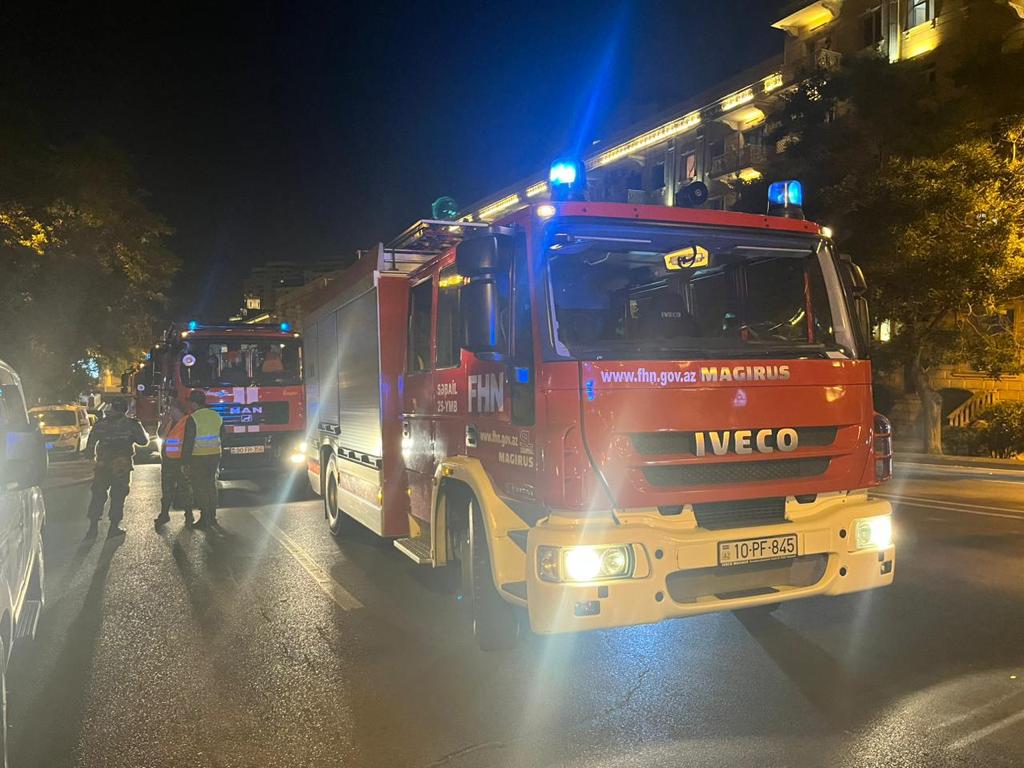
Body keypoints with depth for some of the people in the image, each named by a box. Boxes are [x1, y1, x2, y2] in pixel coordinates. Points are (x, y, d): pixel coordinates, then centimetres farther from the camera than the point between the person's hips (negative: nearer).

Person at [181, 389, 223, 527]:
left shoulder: (193, 418, -13)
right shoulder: (217, 416, 7)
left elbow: (188, 442, -14)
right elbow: (222, 437, 13)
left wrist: (185, 461, -9)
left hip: (198, 458, -6)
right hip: (215, 456, 6)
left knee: (200, 488, 2)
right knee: (211, 486, 14)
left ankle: (205, 518, 2)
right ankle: (212, 516, 19)